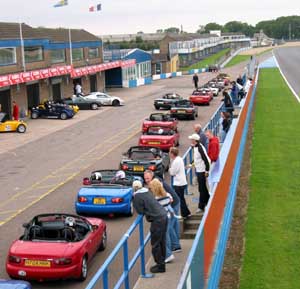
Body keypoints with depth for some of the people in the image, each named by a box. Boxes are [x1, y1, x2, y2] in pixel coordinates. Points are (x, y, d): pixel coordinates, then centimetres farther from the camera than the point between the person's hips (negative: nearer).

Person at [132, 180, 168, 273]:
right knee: (162, 242, 16)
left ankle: (160, 266, 6)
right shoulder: (147, 192, 15)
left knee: (155, 244, 1)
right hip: (164, 216, 9)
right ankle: (161, 263, 26)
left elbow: (140, 211, -7)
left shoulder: (137, 197, -9)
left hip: (157, 220, -9)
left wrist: (134, 202, 5)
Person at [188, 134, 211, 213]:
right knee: (203, 188, 20)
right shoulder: (195, 147, 5)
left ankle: (201, 207, 5)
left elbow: (206, 160, -22)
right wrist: (192, 164, 12)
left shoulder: (200, 148, -23)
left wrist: (207, 171, -19)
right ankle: (208, 202, 34)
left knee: (202, 189, -2)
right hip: (198, 170, 10)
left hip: (202, 170, -10)